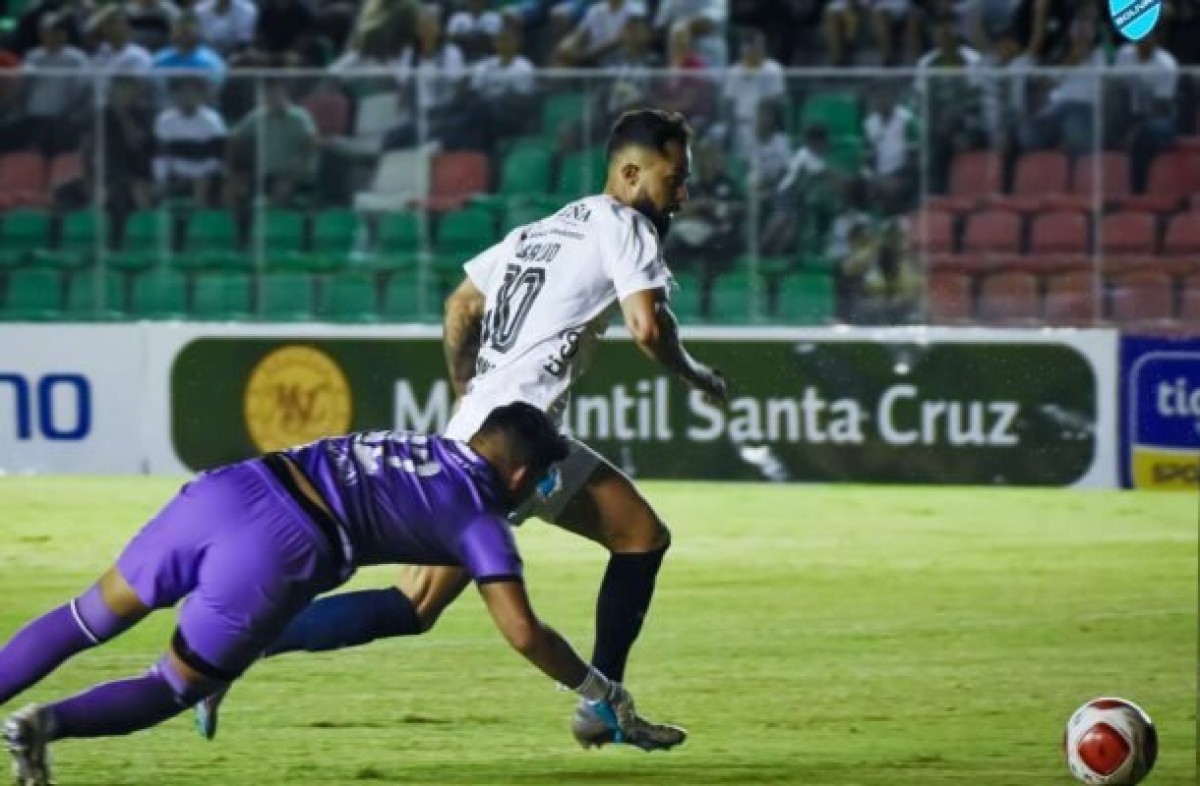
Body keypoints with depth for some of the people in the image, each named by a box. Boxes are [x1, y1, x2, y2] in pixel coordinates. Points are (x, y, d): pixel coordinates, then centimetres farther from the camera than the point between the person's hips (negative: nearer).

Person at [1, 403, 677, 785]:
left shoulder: (419, 444, 29)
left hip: (227, 489, 5)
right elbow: (525, 633, 6)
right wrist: (601, 691, 18)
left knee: (92, 617, 15)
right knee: (173, 691, 9)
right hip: (283, 550, -5)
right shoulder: (483, 520, 12)